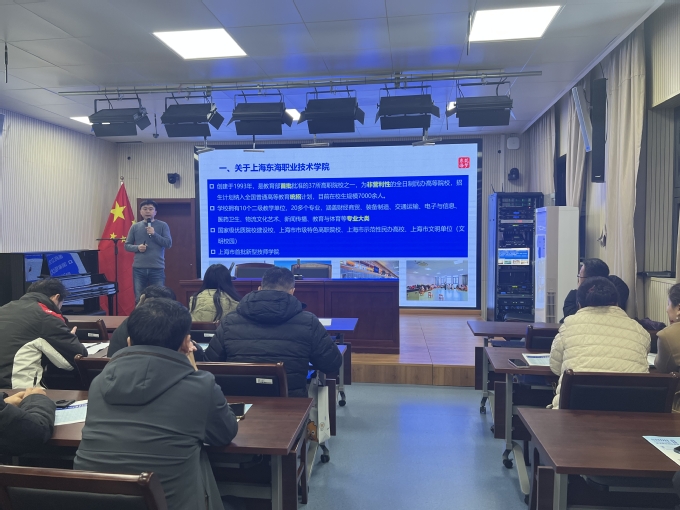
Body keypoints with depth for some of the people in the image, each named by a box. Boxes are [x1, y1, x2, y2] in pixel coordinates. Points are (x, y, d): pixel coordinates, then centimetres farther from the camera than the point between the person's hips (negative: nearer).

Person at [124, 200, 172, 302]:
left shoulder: (163, 225, 4)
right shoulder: (135, 227, 10)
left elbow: (169, 243, -3)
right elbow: (127, 245, 12)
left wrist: (154, 234, -13)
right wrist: (137, 247, -9)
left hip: (157, 268, -2)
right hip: (139, 268, 2)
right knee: (139, 300, 5)